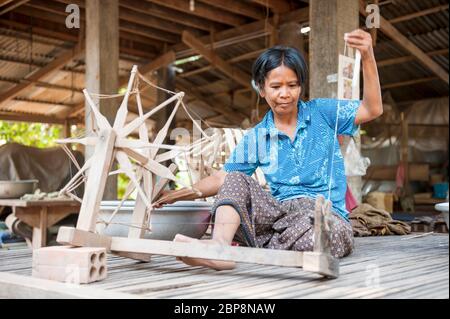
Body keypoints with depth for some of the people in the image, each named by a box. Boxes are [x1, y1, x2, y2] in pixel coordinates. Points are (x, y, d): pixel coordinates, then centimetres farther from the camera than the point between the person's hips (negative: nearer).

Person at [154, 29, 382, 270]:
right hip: (279, 212, 3)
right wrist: (180, 194, 4)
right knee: (236, 181, -18)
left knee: (336, 233, -38)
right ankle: (220, 246, -45)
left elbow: (372, 110, -7)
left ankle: (254, 248, -26)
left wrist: (367, 56, -21)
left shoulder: (321, 113, 6)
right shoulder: (256, 138, 12)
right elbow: (224, 178, 13)